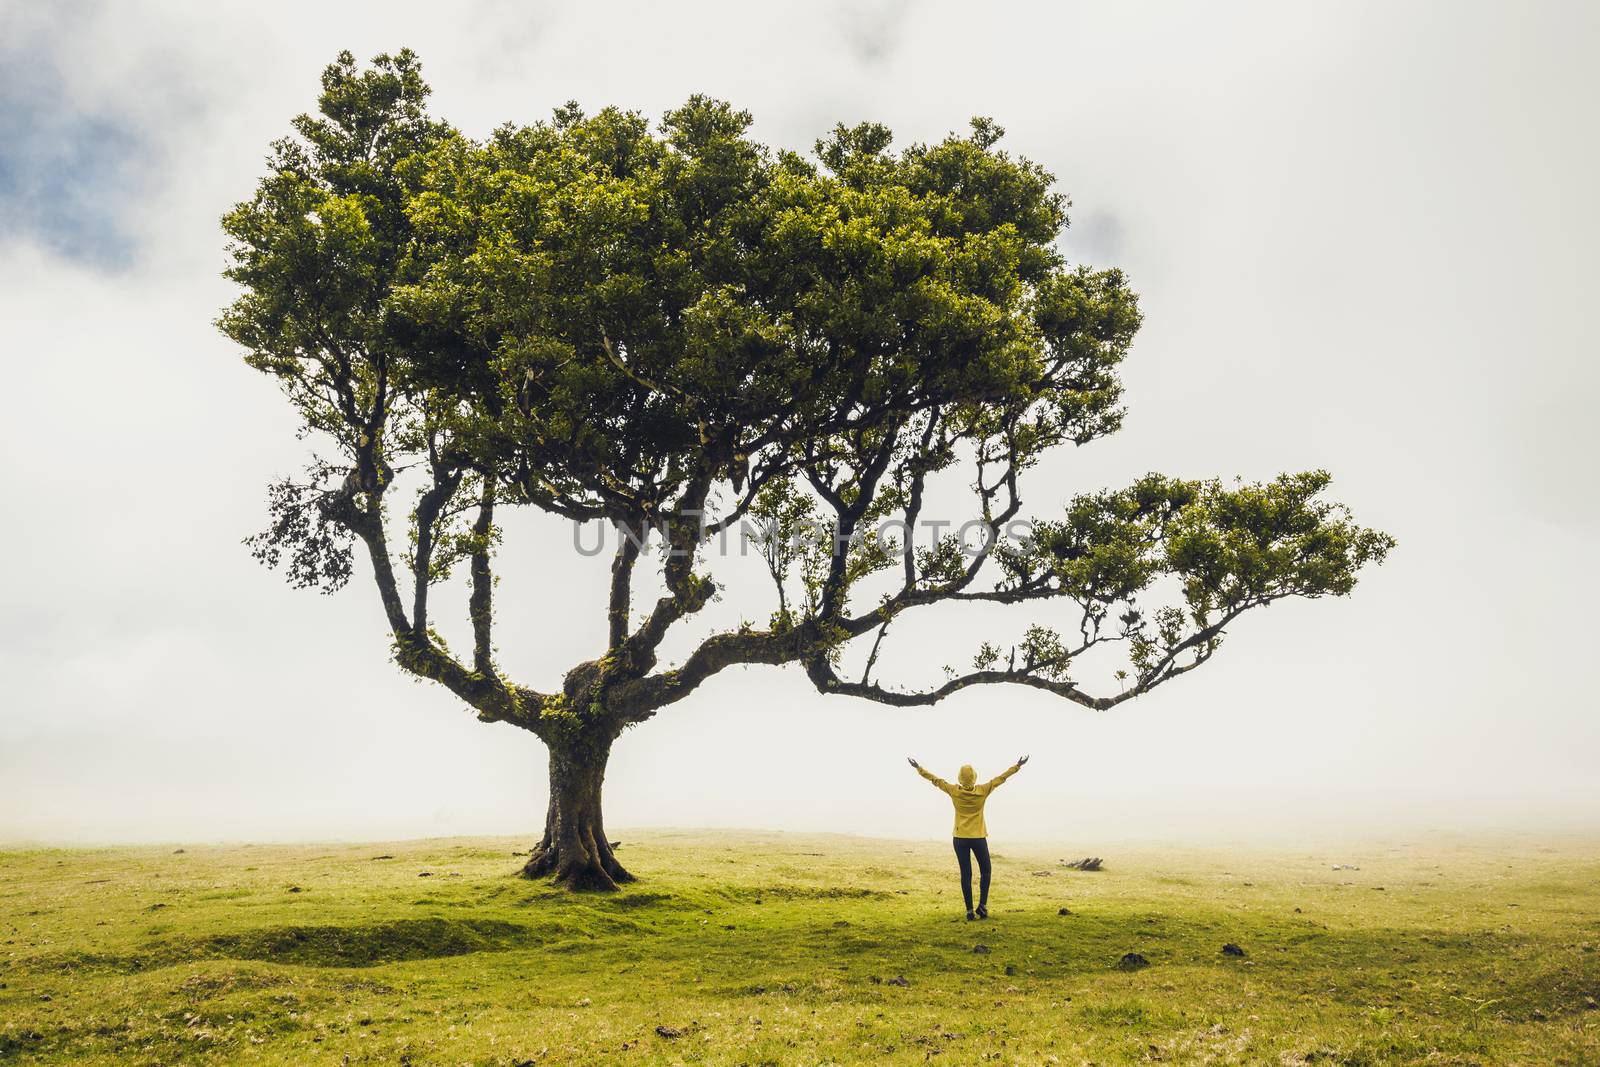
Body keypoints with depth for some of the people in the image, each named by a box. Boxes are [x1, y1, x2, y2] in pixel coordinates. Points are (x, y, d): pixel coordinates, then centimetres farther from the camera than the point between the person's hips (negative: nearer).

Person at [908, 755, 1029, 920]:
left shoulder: (954, 791, -8)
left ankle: (970, 910, 3)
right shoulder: (982, 791, -10)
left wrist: (919, 768, 11)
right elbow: (1001, 778, -3)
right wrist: (1017, 766, 6)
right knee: (985, 872, 14)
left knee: (966, 874, 5)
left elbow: (935, 779, 1)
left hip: (960, 838, 1)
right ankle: (982, 905, 1)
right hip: (979, 838, -1)